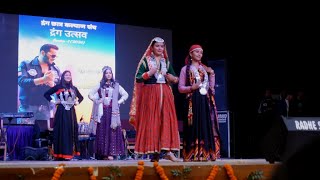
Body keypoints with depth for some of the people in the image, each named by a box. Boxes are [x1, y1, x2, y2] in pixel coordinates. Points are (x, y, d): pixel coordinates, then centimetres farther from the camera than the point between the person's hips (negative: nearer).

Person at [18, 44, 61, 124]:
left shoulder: (55, 70, 14)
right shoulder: (26, 65, 4)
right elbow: (21, 81, -13)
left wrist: (52, 84, -11)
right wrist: (43, 79, -22)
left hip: (47, 109, 3)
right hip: (28, 108, -3)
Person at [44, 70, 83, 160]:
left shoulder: (74, 88, 11)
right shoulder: (58, 87, 0)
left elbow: (81, 97, 26)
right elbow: (46, 94, 2)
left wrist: (77, 102, 8)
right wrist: (53, 101, -5)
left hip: (71, 112, 4)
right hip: (61, 112, -4)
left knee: (71, 131, 4)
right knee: (61, 131, -3)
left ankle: (68, 153, 10)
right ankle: (60, 154, 1)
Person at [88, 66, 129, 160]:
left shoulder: (116, 85, 9)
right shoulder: (100, 85, 10)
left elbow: (125, 94, 10)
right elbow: (90, 94, 11)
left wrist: (119, 102, 1)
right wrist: (96, 101, 1)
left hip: (113, 111, -1)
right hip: (103, 111, 1)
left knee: (112, 130, -7)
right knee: (103, 130, -2)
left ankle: (111, 153, -8)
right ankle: (103, 153, 2)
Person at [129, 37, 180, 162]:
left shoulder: (166, 61, 17)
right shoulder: (145, 61, 4)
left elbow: (175, 79, 22)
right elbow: (138, 78, -4)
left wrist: (172, 78, -1)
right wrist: (150, 73, -17)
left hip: (165, 94, 4)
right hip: (150, 94, -4)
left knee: (167, 121, -5)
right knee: (151, 122, -6)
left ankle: (167, 150, -7)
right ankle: (154, 151, -4)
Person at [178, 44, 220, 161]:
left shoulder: (205, 68, 17)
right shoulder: (186, 69, 6)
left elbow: (211, 86, 13)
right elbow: (180, 88, 1)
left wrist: (212, 74, 2)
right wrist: (192, 88, -15)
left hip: (206, 101, 4)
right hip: (193, 101, -4)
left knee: (207, 126, -1)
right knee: (194, 127, -7)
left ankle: (207, 153, 2)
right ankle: (193, 155, -5)